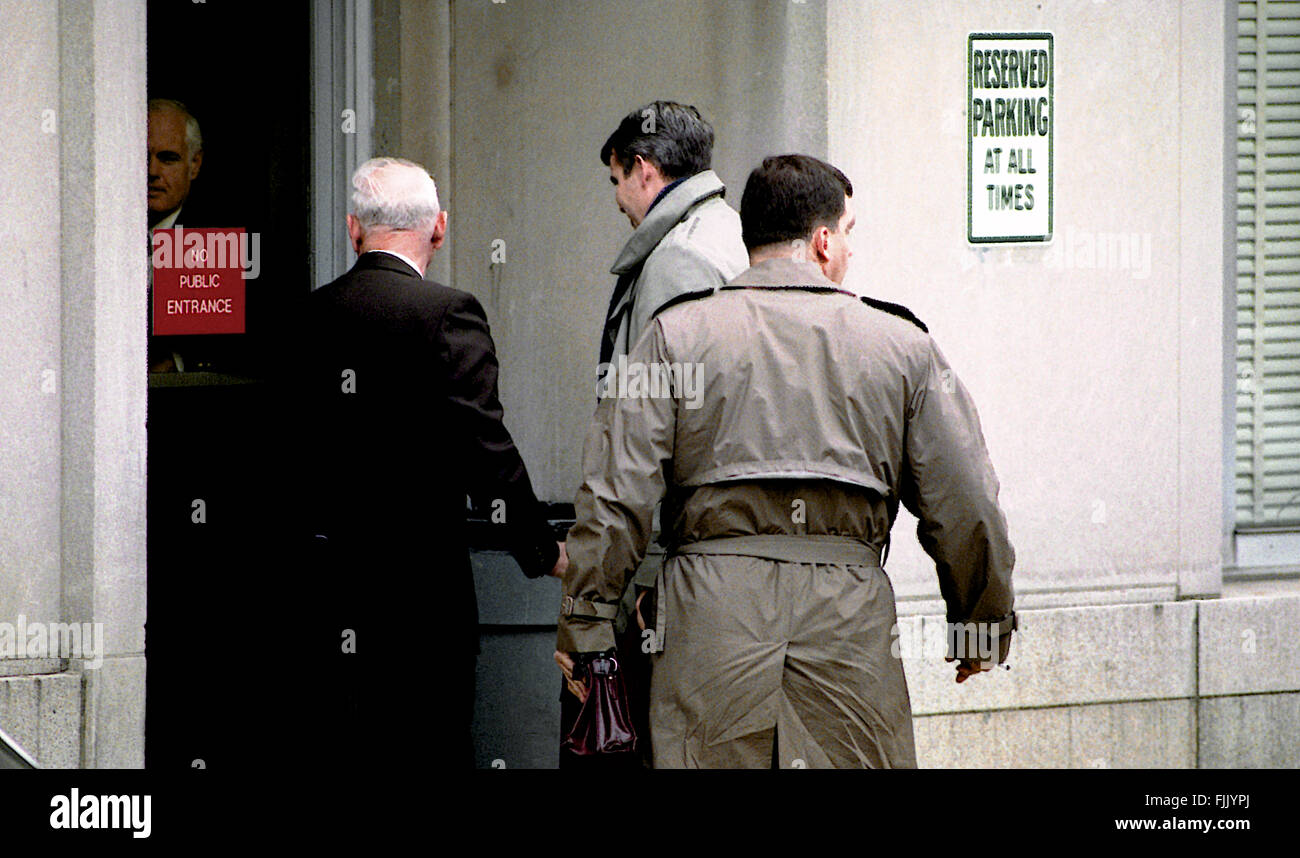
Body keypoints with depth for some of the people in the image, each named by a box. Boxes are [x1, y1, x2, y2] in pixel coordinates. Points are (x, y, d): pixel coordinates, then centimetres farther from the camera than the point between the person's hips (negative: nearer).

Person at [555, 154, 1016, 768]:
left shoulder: (677, 336, 6)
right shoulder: (902, 346, 8)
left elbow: (615, 493, -1)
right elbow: (965, 506, 9)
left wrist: (584, 625, 4)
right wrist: (985, 623, 22)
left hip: (711, 608, 0)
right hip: (850, 616, 0)